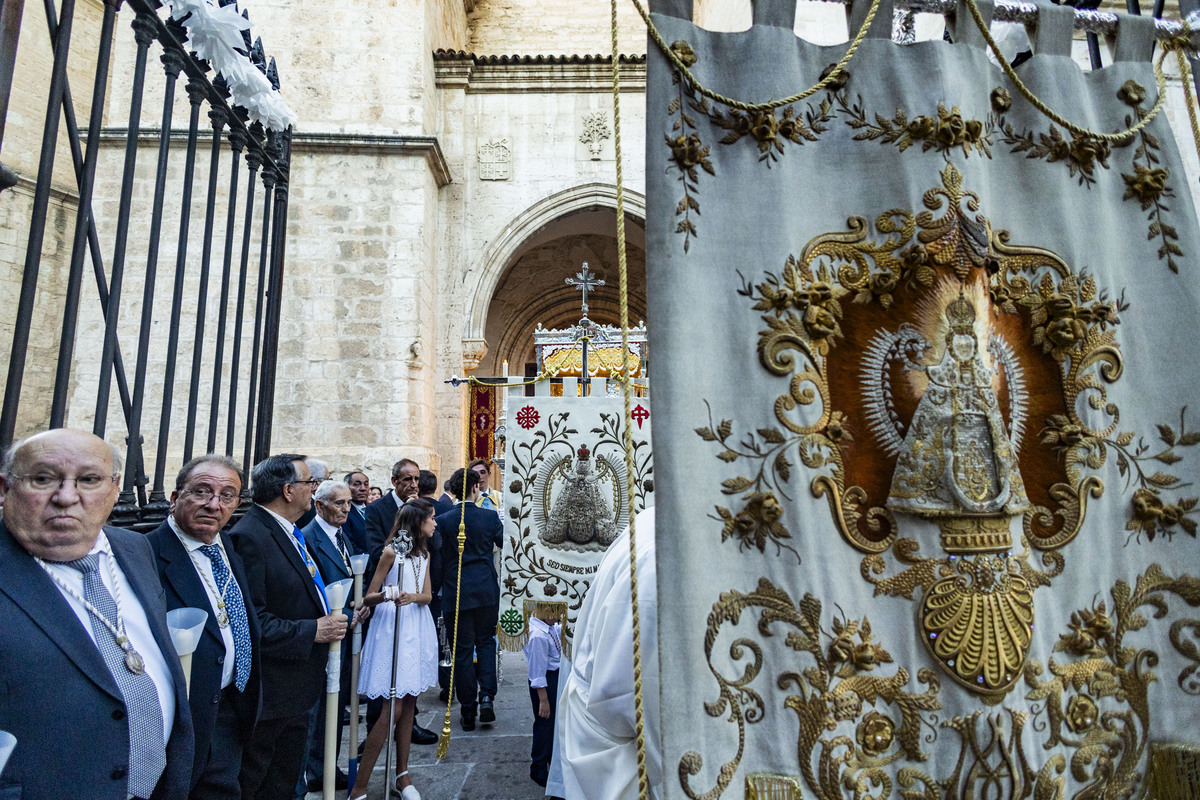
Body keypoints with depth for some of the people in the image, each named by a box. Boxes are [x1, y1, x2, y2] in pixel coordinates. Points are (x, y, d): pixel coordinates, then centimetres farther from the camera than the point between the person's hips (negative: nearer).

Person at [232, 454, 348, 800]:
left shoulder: (290, 532, 9)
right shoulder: (249, 537, -23)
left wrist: (329, 617, 4)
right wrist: (312, 631, -22)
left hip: (297, 691, 9)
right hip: (269, 691, -9)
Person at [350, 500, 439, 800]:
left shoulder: (424, 554, 12)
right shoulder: (391, 552, -7)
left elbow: (427, 596, 2)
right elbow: (368, 598, -7)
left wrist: (411, 597, -20)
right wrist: (386, 595, -28)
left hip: (417, 630, 6)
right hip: (393, 629, -6)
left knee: (408, 705, 11)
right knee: (394, 709, -8)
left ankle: (402, 775, 23)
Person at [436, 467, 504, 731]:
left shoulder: (443, 520, -6)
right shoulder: (490, 517, -6)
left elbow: (437, 558, -2)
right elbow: (506, 544, 9)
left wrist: (438, 589, 13)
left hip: (456, 593, -1)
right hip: (486, 590, 1)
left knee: (462, 650, 8)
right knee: (486, 642, 18)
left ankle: (468, 712, 14)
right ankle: (486, 697, 4)